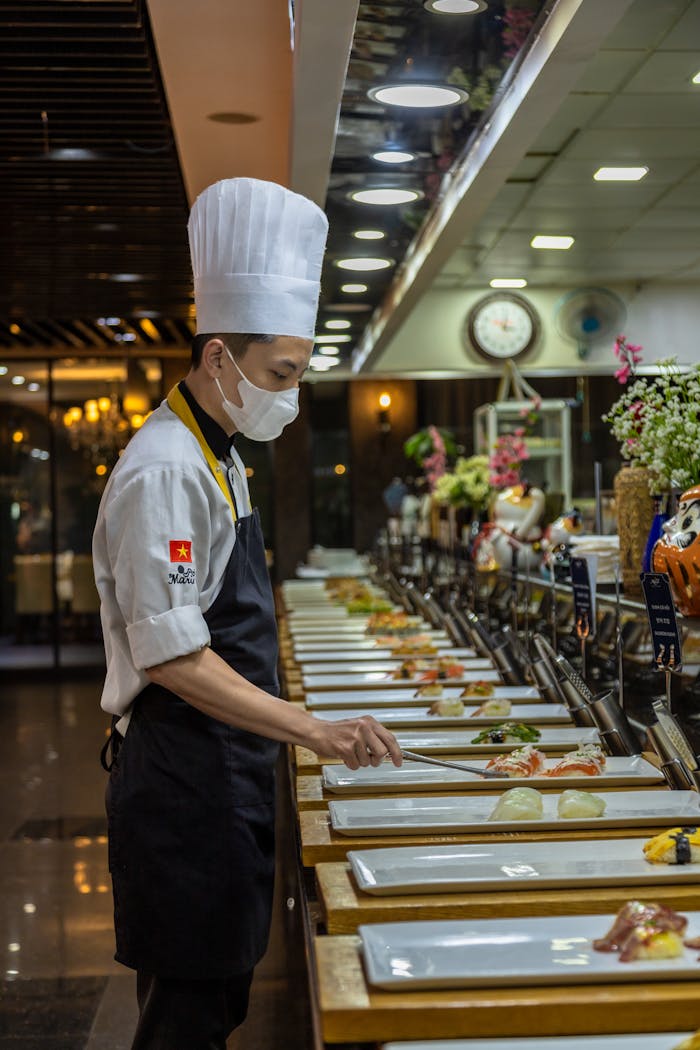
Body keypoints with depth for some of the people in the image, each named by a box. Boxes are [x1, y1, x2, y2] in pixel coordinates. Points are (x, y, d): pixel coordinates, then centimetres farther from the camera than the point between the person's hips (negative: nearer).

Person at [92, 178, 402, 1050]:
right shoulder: (164, 471, -19)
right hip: (183, 778, -10)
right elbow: (173, 659, -24)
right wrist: (316, 732, -25)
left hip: (227, 770, 10)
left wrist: (297, 733, 18)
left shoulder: (216, 460, 13)